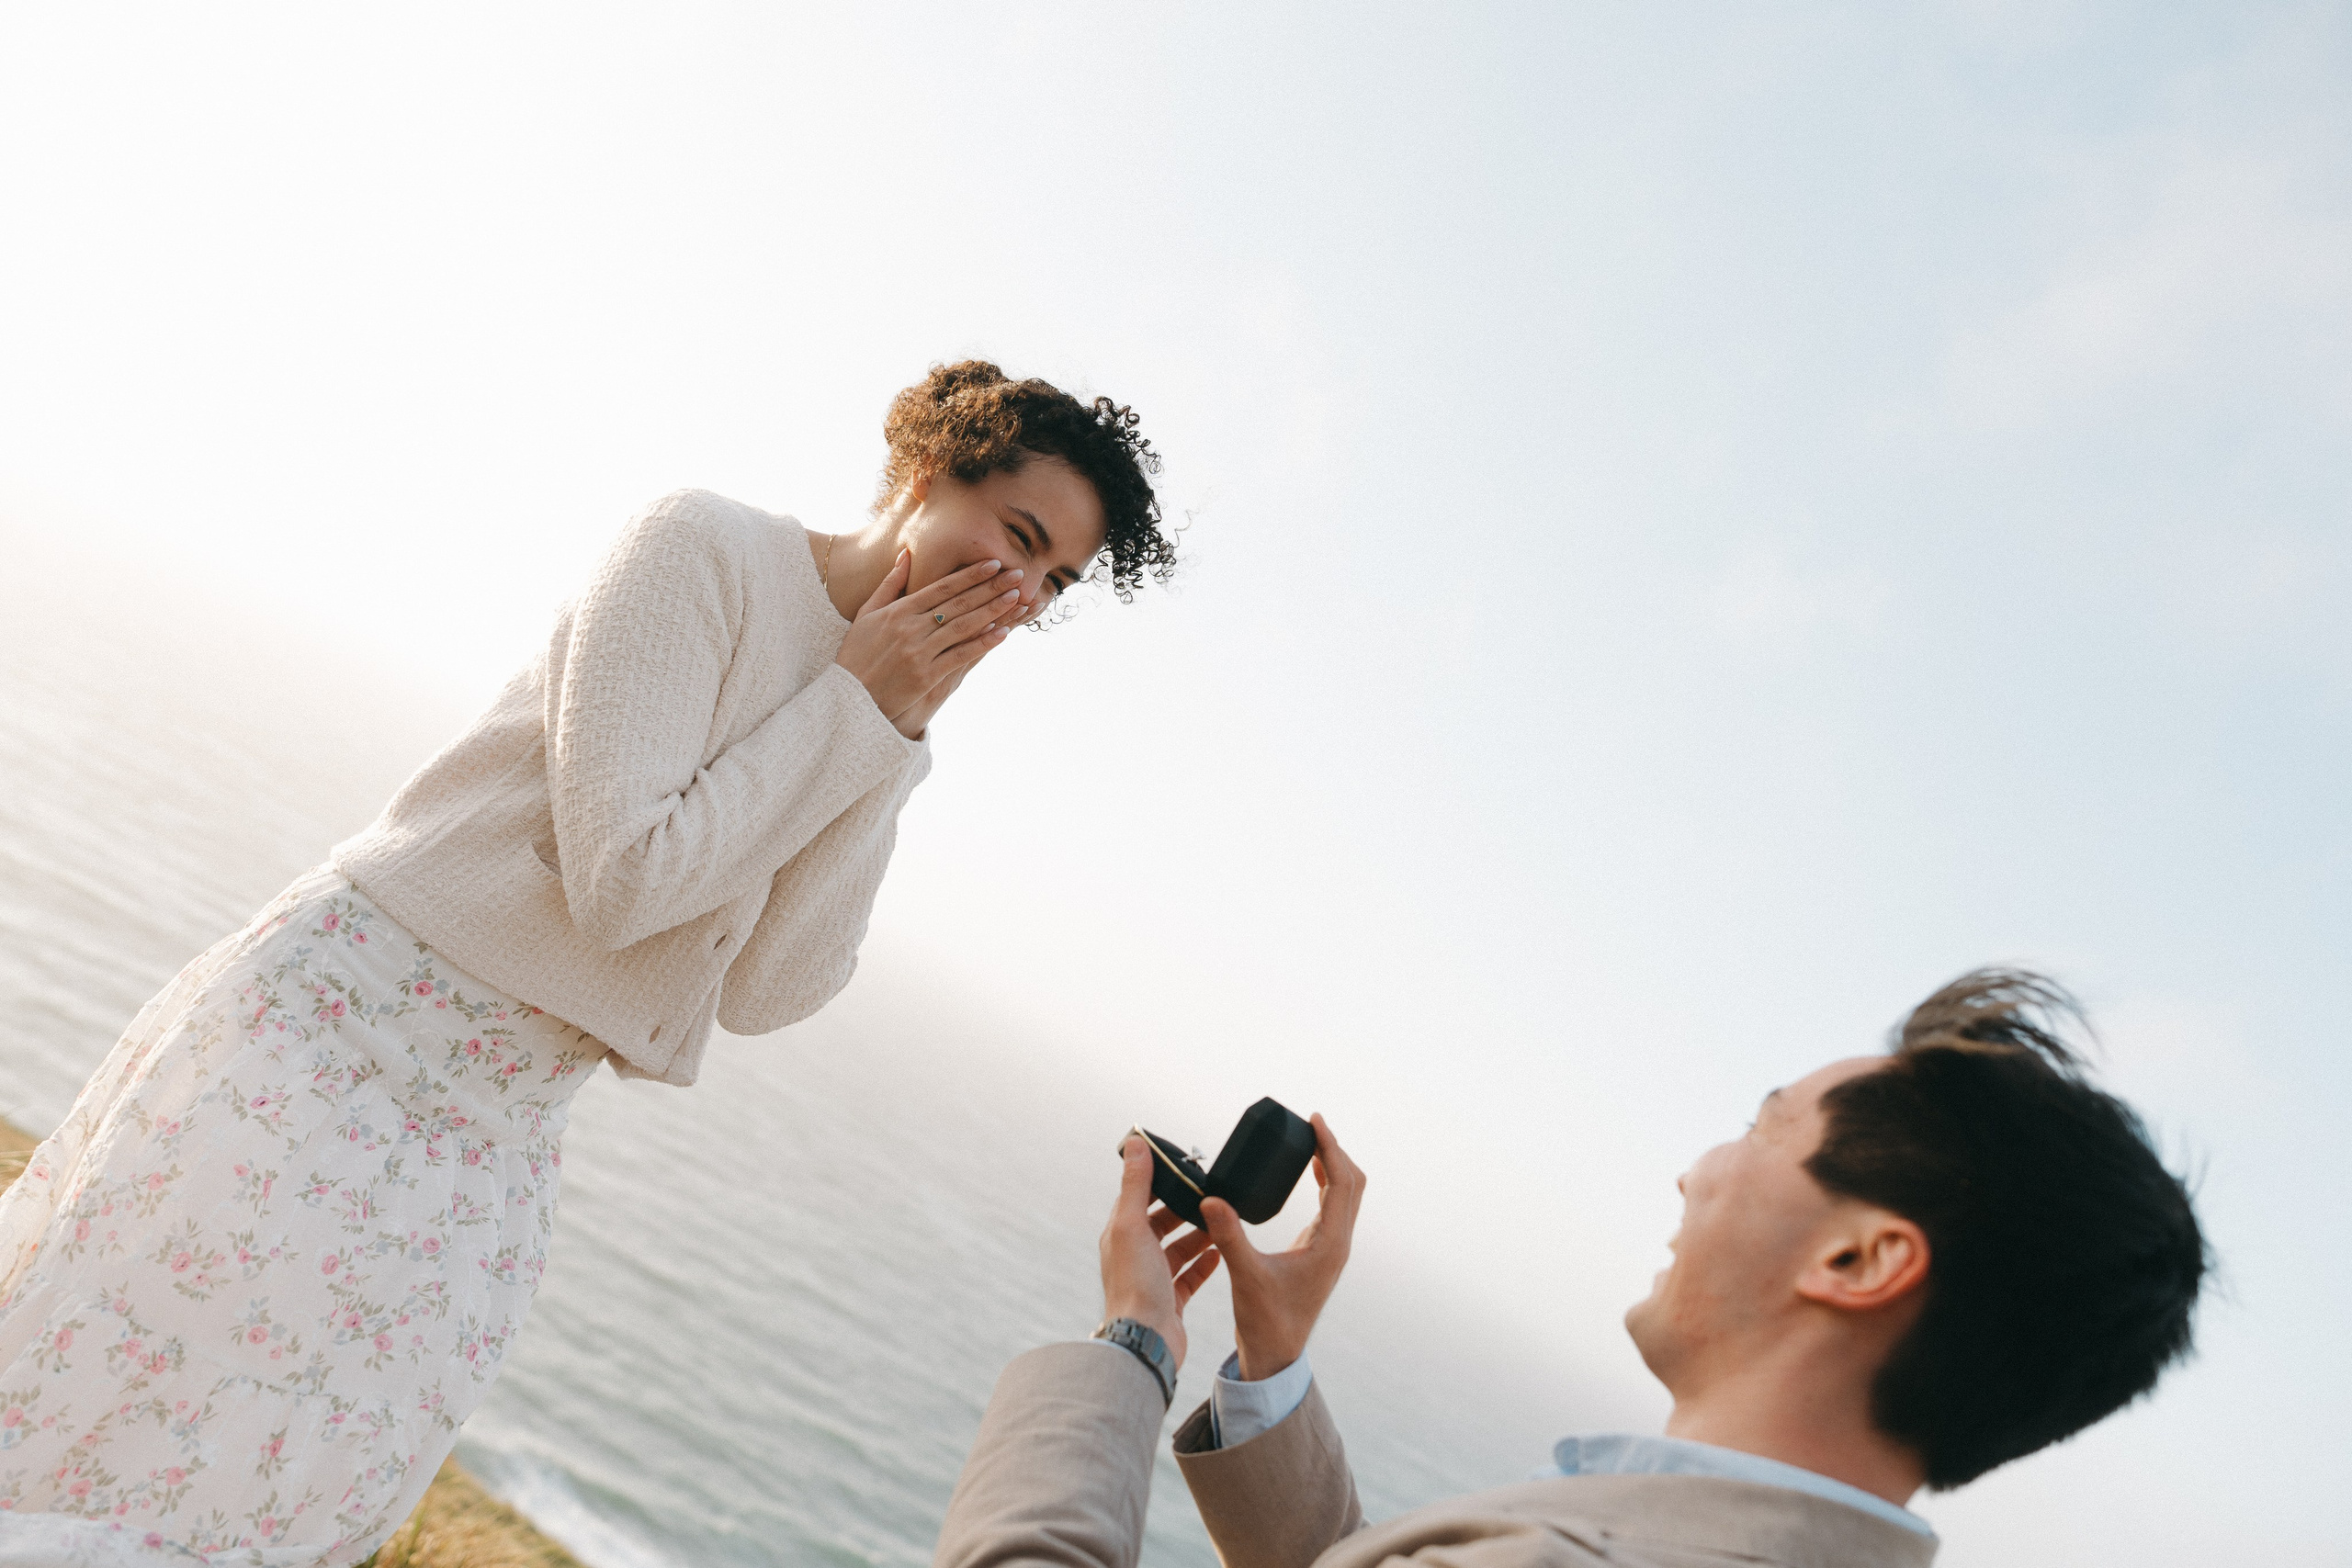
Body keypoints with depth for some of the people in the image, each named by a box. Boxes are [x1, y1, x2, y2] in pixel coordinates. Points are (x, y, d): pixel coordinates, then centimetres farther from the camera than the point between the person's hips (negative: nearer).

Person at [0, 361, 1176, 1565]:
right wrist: (853, 705, -16)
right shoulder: (707, 549, -14)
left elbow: (766, 994, -4)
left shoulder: (866, 732, 5)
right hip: (342, 1027, -6)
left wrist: (897, 738, -9)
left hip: (498, 1130, 6)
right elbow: (621, 879, -22)